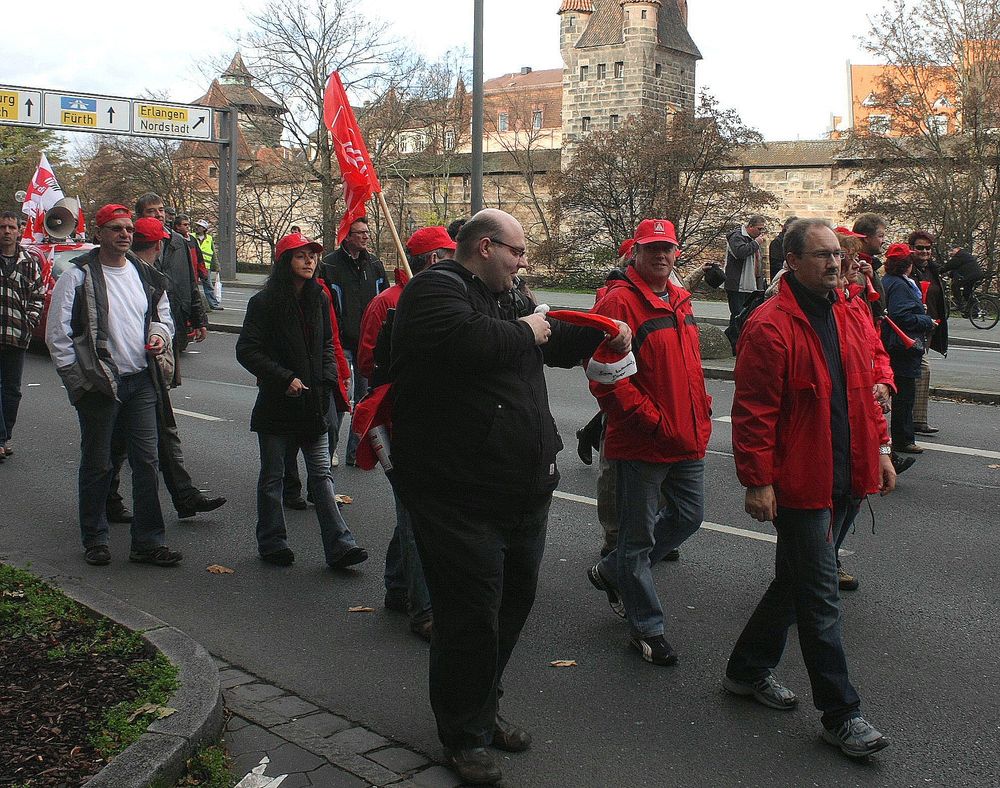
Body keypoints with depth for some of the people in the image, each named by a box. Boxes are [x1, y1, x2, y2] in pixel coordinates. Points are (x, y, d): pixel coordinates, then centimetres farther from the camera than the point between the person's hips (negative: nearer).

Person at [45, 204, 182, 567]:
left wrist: (160, 334, 1)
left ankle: (148, 541, 12)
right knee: (97, 465, 7)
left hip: (141, 381, 5)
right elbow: (57, 333, -6)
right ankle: (95, 540, 21)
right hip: (99, 385, -4)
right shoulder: (78, 276, -6)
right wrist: (77, 379, -10)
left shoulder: (146, 275, 11)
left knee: (146, 461, 4)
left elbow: (163, 315, 24)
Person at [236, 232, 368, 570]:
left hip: (313, 401, 4)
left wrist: (327, 378, 1)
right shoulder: (265, 302, -9)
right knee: (272, 476, 9)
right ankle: (272, 543, 22)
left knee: (322, 475, 2)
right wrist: (285, 378, -17)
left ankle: (339, 546, 1)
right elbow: (246, 350, -11)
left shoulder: (319, 299, 8)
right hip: (276, 403, -4)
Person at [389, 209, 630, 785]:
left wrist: (603, 332, 16)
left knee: (513, 604, 19)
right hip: (462, 496, -9)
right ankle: (465, 736, 18)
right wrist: (526, 332, -13)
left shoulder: (500, 298, 20)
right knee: (473, 618, -1)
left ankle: (483, 711, 37)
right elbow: (470, 341, -31)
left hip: (522, 491, 10)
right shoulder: (434, 290, -10)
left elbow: (556, 344, 34)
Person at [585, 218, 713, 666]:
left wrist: (702, 409, 13)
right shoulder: (619, 302, -14)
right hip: (640, 444, -8)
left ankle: (612, 572, 36)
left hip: (688, 440, 8)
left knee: (688, 516, 18)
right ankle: (646, 627, 21)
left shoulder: (680, 301, 13)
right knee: (639, 535, 5)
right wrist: (652, 420, -20)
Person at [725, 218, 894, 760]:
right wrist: (758, 481, -18)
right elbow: (753, 411, -17)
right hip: (798, 483, -8)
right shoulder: (771, 326, -16)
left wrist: (879, 449, 15)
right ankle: (841, 714, 11)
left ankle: (747, 670, 35)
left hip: (842, 479, 8)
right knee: (821, 597, 0)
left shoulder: (851, 318, 9)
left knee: (797, 583, 18)